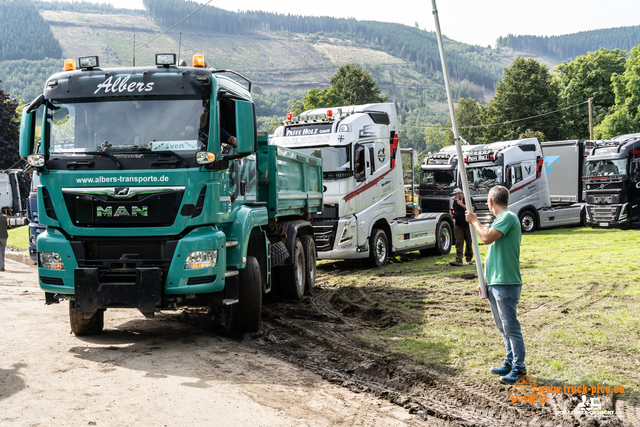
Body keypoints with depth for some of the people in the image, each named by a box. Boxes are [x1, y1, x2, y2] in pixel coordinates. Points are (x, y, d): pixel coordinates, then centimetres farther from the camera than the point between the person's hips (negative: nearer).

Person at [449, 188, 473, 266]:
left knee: (469, 243, 7)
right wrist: (453, 214, 7)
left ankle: (469, 259, 21)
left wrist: (462, 204, -20)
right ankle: (458, 260, -16)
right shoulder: (455, 202, 12)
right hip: (458, 225, 3)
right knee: (459, 242, -9)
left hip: (467, 224, -3)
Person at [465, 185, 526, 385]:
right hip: (494, 284, 10)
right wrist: (484, 280, 20)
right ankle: (510, 362, 26)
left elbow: (487, 238, -24)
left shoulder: (508, 217, -11)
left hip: (506, 284, -10)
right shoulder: (499, 219, 19)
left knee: (511, 327, -5)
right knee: (502, 327, 16)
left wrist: (474, 221, -8)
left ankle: (519, 368, 2)